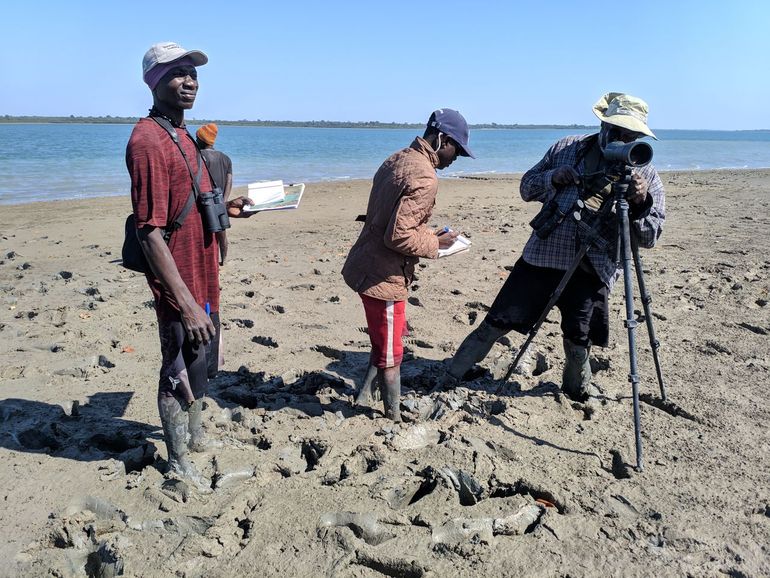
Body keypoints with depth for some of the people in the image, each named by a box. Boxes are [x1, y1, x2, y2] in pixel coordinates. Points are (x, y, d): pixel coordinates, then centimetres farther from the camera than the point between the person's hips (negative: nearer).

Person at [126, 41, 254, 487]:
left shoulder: (182, 136, 11)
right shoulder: (149, 140, -20)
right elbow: (150, 231, -26)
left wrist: (224, 208, 13)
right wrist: (186, 303, -29)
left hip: (204, 278, 10)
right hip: (181, 286, -9)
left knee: (201, 364, 24)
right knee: (179, 373, 7)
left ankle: (195, 435, 45)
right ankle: (179, 463, 27)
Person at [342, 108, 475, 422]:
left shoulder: (398, 159, 8)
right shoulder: (424, 178, -22)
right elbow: (398, 236, -26)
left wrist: (427, 233, 11)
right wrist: (434, 243, -11)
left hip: (365, 264, 10)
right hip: (384, 277, -10)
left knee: (391, 336, 26)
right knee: (390, 356, 5)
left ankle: (364, 397, 34)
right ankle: (395, 420, 20)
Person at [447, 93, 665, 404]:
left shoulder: (645, 174, 2)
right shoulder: (565, 149, 5)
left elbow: (649, 237, 0)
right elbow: (527, 187, 10)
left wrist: (642, 202, -19)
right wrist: (555, 178, -10)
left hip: (593, 270, 0)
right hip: (542, 255, 1)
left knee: (578, 339, 8)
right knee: (498, 320, 1)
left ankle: (579, 388, 39)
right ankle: (450, 376, 15)